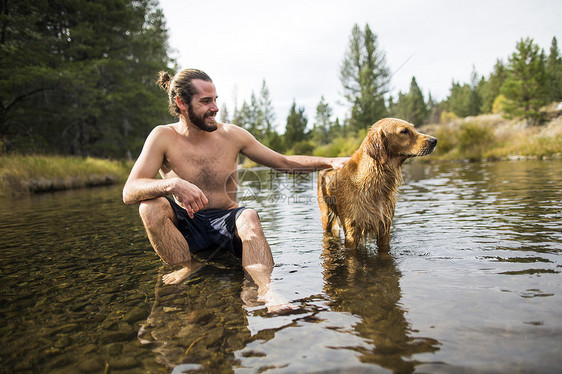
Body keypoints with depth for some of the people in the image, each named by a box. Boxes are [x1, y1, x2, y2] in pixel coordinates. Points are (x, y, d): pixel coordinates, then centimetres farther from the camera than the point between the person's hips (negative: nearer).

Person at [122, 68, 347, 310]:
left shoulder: (231, 135, -3)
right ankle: (187, 267, -9)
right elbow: (129, 192, -18)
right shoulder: (163, 137, -8)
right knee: (150, 204, -26)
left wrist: (329, 162, -6)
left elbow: (283, 162, 4)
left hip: (226, 223, 0)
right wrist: (173, 184, -38)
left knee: (249, 217, -32)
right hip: (186, 227, 0)